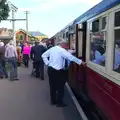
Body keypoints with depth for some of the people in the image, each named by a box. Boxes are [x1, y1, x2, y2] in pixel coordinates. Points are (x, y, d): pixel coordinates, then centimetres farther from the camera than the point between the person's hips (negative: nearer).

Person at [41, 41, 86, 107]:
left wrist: (47, 63, 9)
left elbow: (43, 55, 12)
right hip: (58, 71, -7)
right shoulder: (62, 50, -14)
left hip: (50, 69, 7)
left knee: (52, 86, 14)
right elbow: (71, 57, -18)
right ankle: (59, 102, 11)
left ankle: (53, 101, 25)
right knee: (60, 87, 5)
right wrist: (80, 62, -12)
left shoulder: (52, 49, 7)